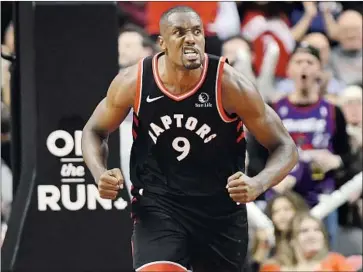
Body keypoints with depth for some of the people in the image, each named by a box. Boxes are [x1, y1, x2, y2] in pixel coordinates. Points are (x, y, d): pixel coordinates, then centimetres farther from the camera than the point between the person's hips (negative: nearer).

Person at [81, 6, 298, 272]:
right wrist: (101, 174, -14)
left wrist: (259, 183, -32)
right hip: (157, 206, -1)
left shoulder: (229, 85, -18)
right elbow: (95, 131, 7)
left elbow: (285, 147, -11)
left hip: (221, 209, 1)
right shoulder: (134, 81, -13)